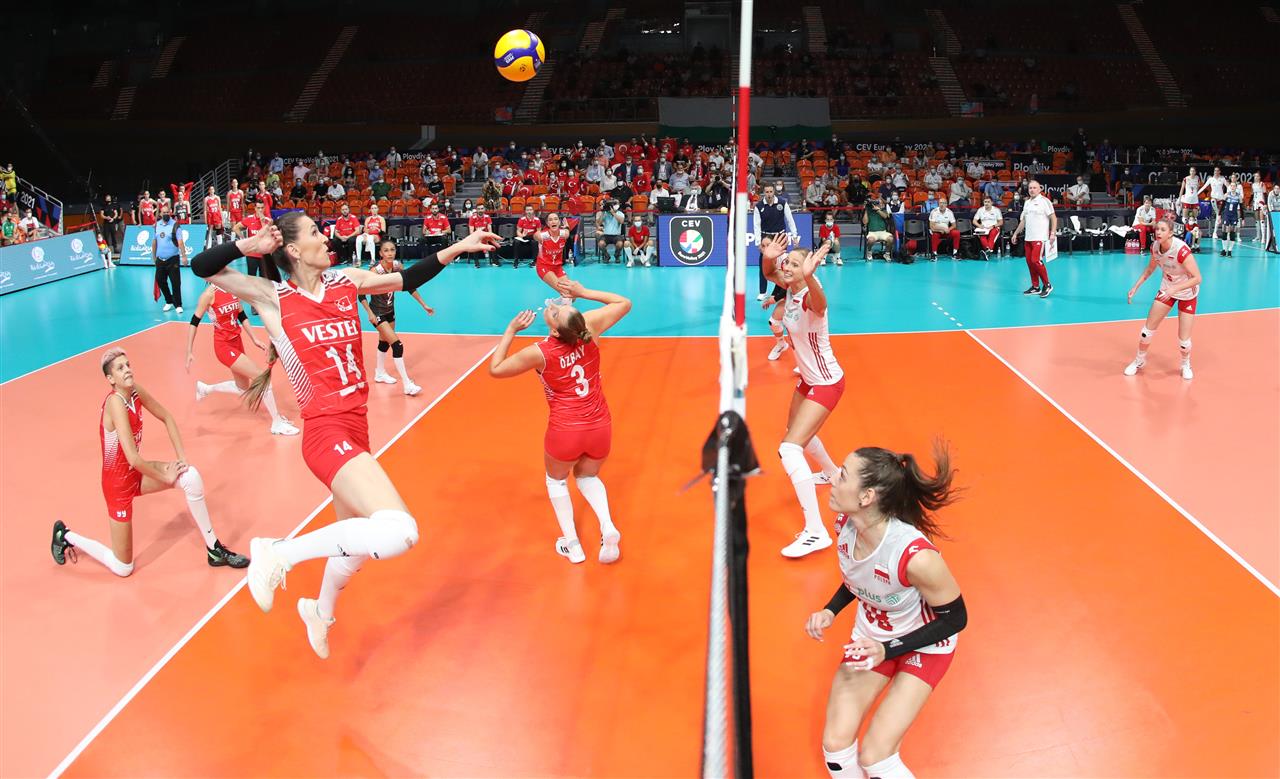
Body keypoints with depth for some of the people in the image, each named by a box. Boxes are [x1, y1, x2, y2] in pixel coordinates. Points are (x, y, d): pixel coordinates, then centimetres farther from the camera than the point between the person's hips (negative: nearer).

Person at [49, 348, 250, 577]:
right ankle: (66, 536, 28)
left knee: (192, 477, -19)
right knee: (123, 568, 4)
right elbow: (133, 458, -34)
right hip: (118, 482, -7)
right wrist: (166, 477, -18)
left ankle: (215, 551, -6)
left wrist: (181, 457, -3)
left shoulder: (134, 391, -7)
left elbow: (166, 418, 8)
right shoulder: (116, 402, -30)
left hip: (136, 472, 7)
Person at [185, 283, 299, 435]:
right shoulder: (210, 293, -18)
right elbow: (195, 321, -13)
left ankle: (205, 389, 41)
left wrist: (254, 339, 12)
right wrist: (189, 352, -13)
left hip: (236, 342, 8)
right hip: (224, 346, -8)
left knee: (242, 388, 19)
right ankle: (277, 423, -1)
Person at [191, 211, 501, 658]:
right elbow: (202, 268, -7)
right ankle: (280, 553, -10)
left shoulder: (346, 282, 8)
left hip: (356, 428, 8)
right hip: (327, 432, -8)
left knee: (357, 536, 23)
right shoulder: (273, 298, -5)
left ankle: (320, 611, 51)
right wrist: (248, 246, -17)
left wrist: (459, 248, 14)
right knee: (399, 533, -27)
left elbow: (410, 279, 17)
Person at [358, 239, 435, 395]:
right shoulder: (376, 270, -27)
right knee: (397, 345, -14)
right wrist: (370, 314, -27)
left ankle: (380, 374, 44)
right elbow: (361, 294, -21)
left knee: (385, 342, 23)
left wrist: (424, 305, 1)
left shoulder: (397, 266, -10)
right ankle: (407, 385, -13)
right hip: (378, 313, -7)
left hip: (390, 310, 7)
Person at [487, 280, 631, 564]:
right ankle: (607, 526, 4)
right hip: (601, 427, 3)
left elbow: (495, 369, -2)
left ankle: (571, 543, 22)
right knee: (588, 476, 29)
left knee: (556, 479, 27)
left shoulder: (540, 353, -18)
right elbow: (624, 303, 5)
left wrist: (511, 330, -1)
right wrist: (583, 292, 3)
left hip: (565, 431, -3)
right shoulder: (589, 326, -13)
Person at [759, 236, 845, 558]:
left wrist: (809, 276, -75)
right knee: (798, 432, 30)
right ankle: (832, 473, 60)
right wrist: (768, 257, -17)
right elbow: (769, 273, 7)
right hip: (808, 378, 9)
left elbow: (820, 303, -53)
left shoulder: (810, 297, -30)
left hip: (826, 383, -9)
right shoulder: (790, 288, -8)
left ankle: (816, 532, -17)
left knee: (790, 449, -20)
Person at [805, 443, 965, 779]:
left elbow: (956, 619, -21)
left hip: (925, 643, -5)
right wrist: (830, 611, -11)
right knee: (835, 745, -1)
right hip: (871, 635, 5)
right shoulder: (845, 524, -18)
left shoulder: (916, 556, -38)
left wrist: (887, 651, -26)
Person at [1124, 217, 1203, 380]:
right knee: (1147, 330, 5)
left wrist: (1175, 288, -42)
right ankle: (1140, 361, 30)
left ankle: (1186, 364, 29)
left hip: (1187, 293, -5)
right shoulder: (1155, 246, -14)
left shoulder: (1181, 250, -33)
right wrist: (1136, 286, 0)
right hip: (1167, 290, 5)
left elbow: (1197, 278, -31)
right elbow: (1151, 267, 7)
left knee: (1183, 341, -4)